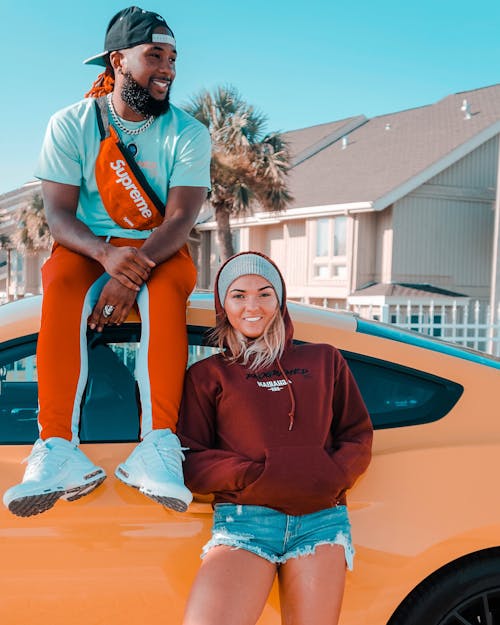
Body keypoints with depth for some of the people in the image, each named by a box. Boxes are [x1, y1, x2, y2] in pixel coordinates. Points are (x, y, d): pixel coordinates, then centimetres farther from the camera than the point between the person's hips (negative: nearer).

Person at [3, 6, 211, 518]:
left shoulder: (188, 133, -3)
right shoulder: (69, 125, -2)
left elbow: (180, 219, -14)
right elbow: (58, 214, -11)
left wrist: (134, 269, -32)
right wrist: (107, 254, -32)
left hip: (160, 252, 0)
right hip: (88, 248, 0)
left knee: (166, 287, -35)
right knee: (60, 283, -33)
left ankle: (158, 447, -47)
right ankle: (58, 449, -44)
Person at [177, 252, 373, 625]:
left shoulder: (324, 360, 19)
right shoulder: (208, 374, 13)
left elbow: (358, 438, 16)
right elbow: (191, 461, 6)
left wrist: (332, 475, -5)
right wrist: (256, 475, -11)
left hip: (321, 517, 2)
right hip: (244, 516, -2)